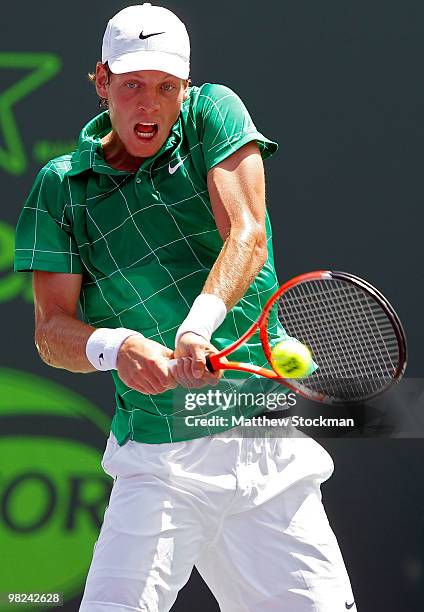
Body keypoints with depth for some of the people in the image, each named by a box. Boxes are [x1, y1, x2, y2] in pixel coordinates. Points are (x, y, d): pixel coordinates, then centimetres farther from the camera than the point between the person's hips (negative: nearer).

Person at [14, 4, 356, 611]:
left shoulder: (215, 113, 2)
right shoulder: (62, 186, 2)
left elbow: (246, 234, -13)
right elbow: (51, 331, -3)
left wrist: (199, 323, -31)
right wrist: (116, 346, -26)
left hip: (269, 449, 1)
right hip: (156, 464, -1)